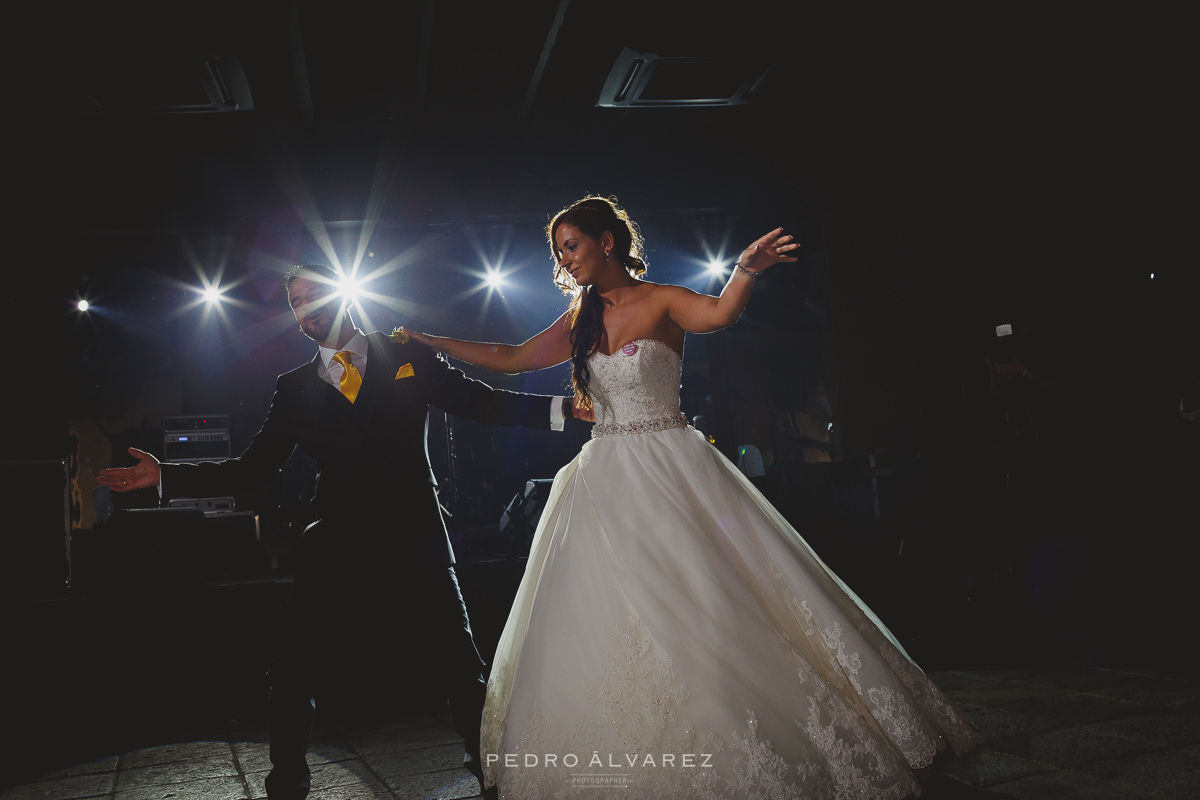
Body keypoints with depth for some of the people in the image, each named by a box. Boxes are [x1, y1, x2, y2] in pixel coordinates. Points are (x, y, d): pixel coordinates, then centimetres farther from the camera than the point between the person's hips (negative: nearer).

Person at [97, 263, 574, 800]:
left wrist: (563, 407, -5)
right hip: (336, 549, 2)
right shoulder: (295, 388, 12)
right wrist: (165, 476, 4)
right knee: (292, 680, 1)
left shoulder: (407, 357, 8)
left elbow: (482, 402, 5)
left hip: (415, 543, -1)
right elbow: (250, 470, 11)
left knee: (462, 672, 1)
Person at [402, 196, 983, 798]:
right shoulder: (579, 322, 12)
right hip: (605, 476, 6)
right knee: (596, 620, 4)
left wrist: (746, 271, -45)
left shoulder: (662, 301, -5)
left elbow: (719, 313, -25)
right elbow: (510, 358, 18)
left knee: (707, 600, -7)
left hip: (669, 472, -5)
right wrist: (427, 341, 19)